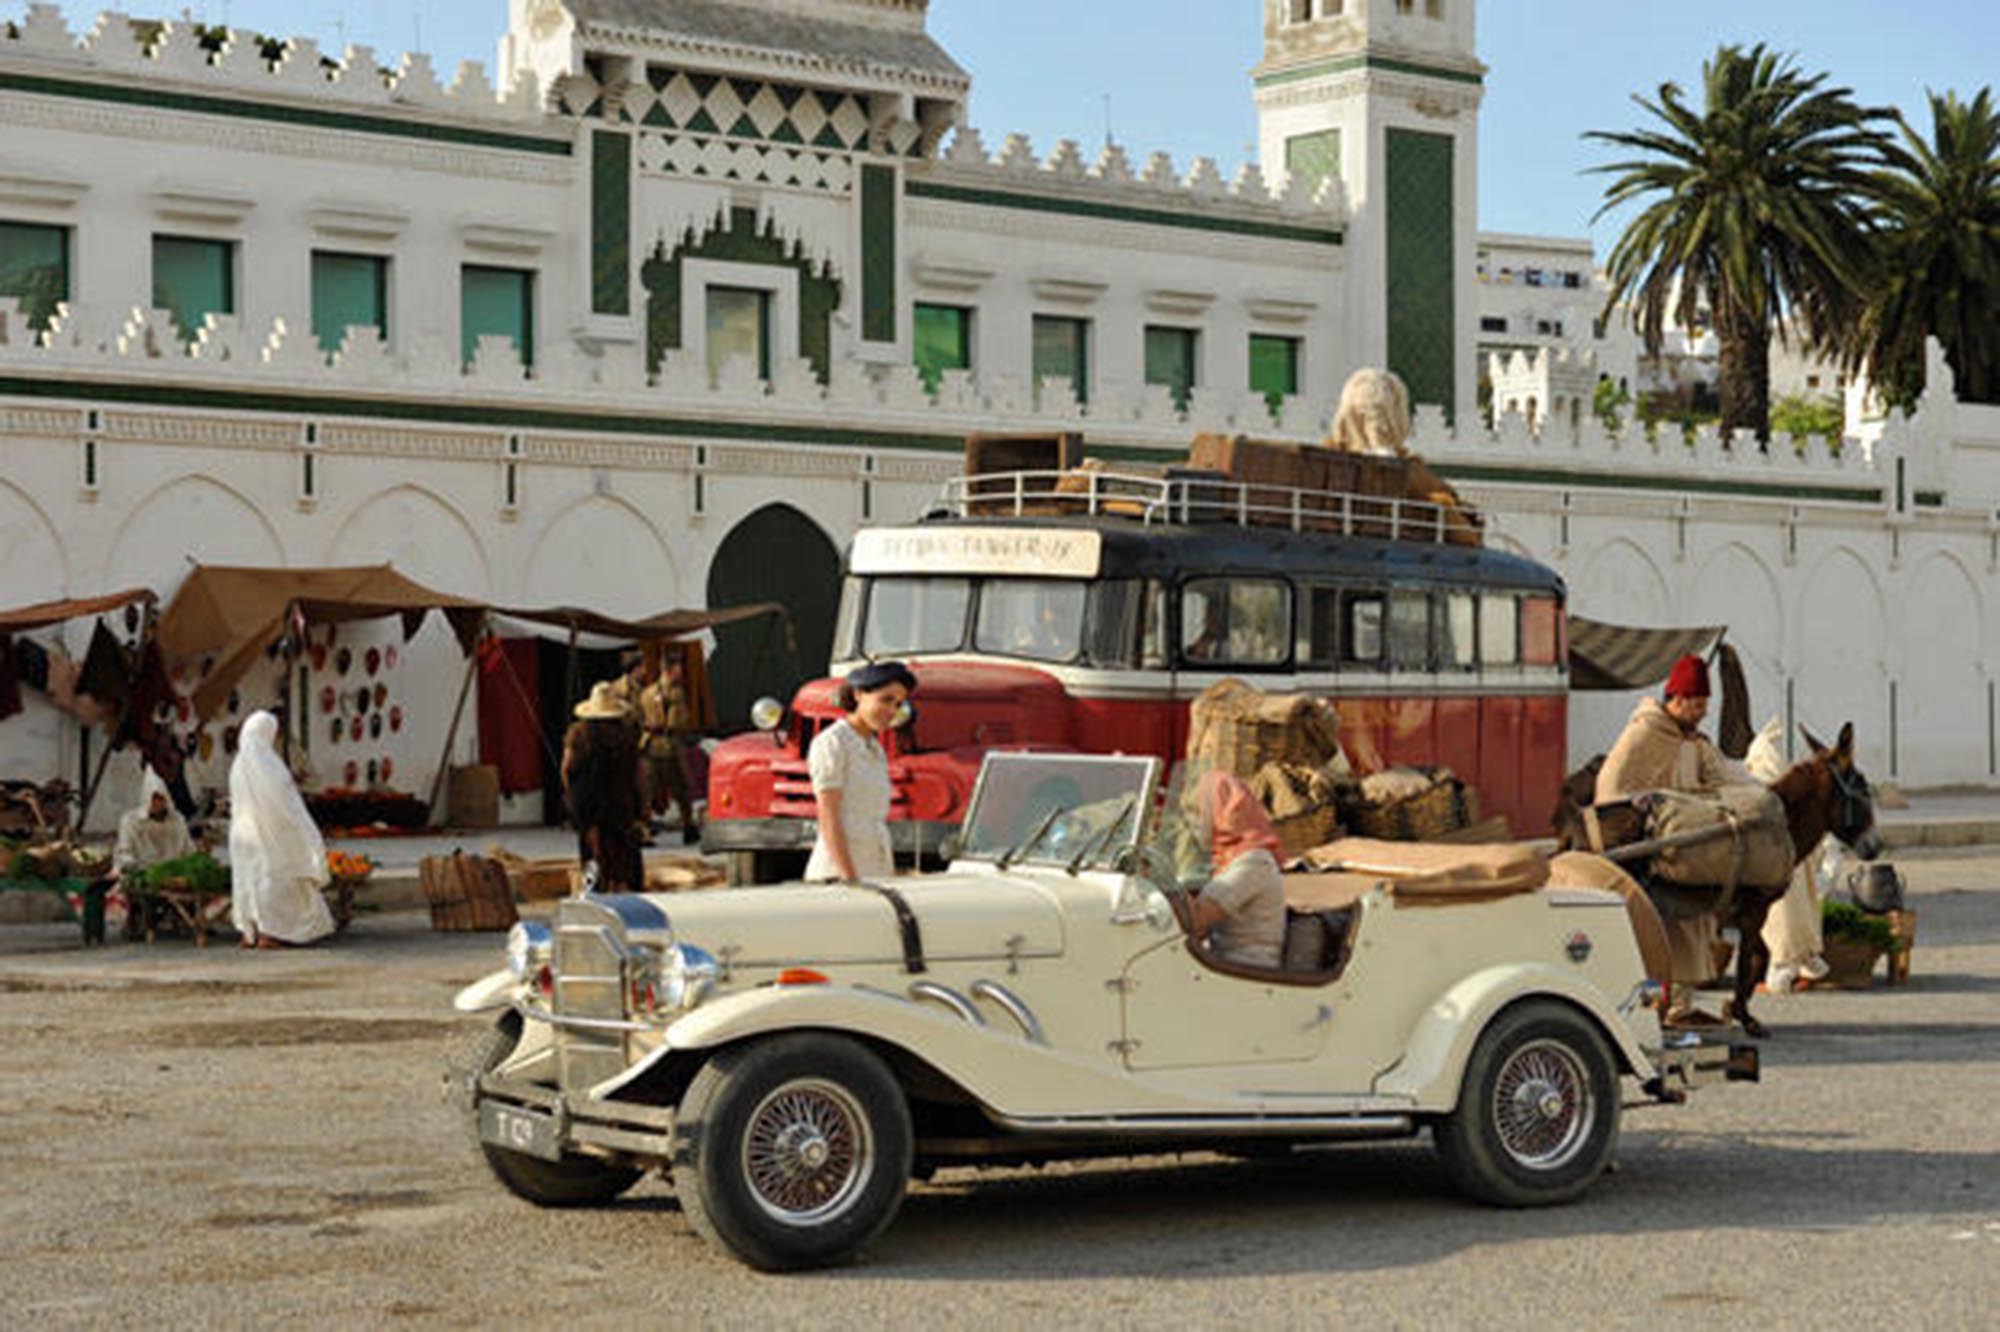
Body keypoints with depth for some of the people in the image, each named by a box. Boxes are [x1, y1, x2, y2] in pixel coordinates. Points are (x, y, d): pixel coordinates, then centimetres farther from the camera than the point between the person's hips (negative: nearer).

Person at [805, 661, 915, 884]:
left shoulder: (875, 751, 18)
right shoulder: (832, 743, -6)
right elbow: (828, 819, -13)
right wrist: (851, 881, -19)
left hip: (875, 874, 8)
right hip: (837, 875, -8)